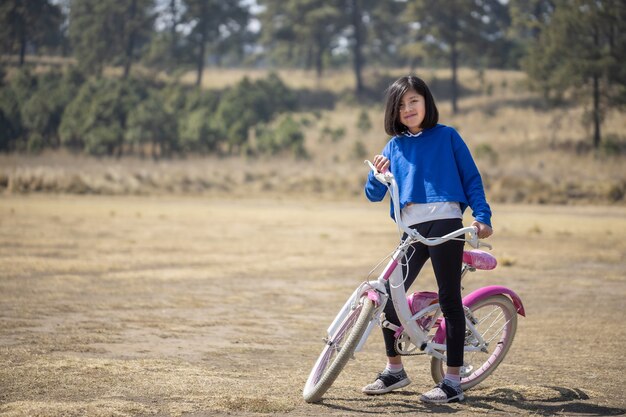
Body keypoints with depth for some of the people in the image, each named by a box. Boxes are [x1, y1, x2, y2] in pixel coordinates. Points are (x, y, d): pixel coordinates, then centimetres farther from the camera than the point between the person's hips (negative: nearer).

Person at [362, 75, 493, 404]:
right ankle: (394, 370, 23)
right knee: (390, 295, 4)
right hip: (412, 229, 4)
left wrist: (482, 216, -6)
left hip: (446, 224, -4)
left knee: (449, 299, -4)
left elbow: (471, 178, 6)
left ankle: (453, 381, -1)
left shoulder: (447, 136, 7)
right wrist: (378, 175, -6)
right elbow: (374, 195, 15)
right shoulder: (394, 146, 16)